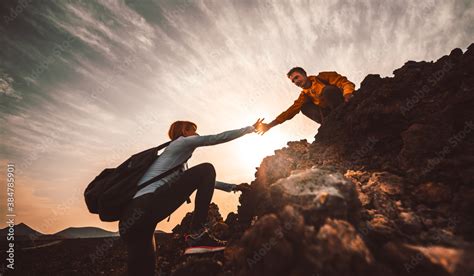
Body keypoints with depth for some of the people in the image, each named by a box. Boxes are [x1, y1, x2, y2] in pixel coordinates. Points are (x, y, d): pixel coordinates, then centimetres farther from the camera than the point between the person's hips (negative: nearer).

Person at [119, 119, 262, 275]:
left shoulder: (179, 162, 34)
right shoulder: (182, 141, 7)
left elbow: (204, 181, 41)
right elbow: (220, 138, 6)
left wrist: (231, 187, 44)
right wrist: (251, 128, 20)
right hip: (146, 208, -10)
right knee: (206, 169, -7)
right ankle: (198, 235, -10)